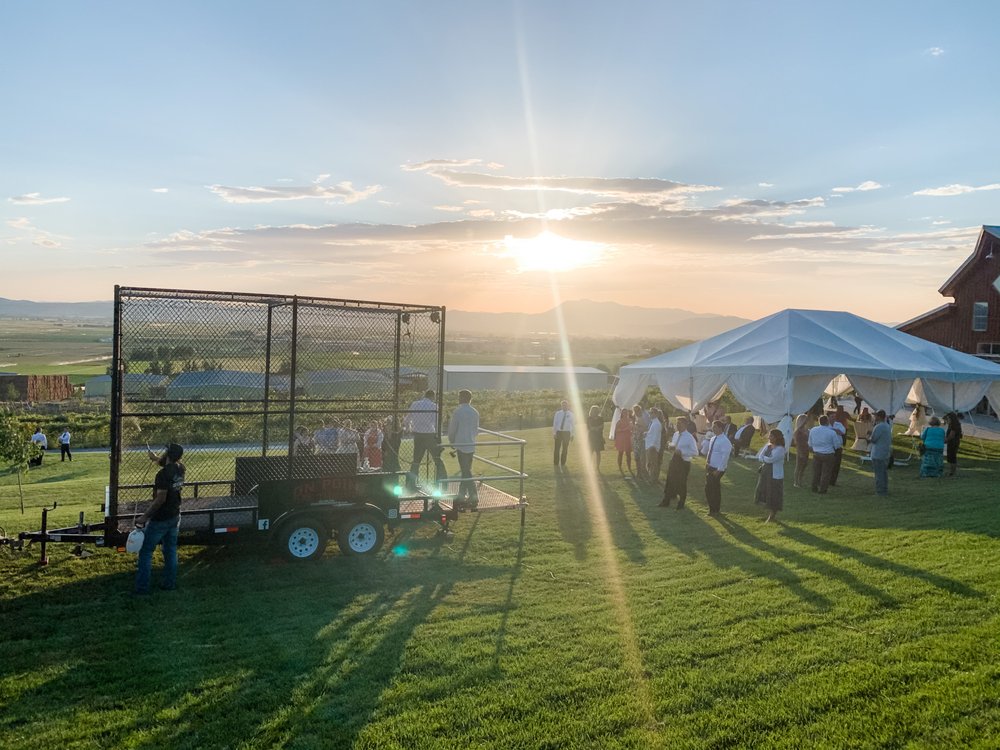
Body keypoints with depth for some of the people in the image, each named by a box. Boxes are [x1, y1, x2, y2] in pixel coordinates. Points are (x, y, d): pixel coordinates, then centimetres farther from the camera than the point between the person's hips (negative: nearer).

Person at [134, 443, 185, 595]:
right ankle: (170, 583, 23)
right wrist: (156, 459, 37)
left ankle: (142, 587, 8)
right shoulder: (180, 469, -1)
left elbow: (160, 499, -27)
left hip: (160, 519, -7)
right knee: (171, 550, 16)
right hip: (175, 517, 7)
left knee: (146, 551, 5)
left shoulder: (163, 473, -24)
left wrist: (144, 517, -23)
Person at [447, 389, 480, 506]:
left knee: (466, 472, -5)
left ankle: (474, 497, -9)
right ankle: (462, 494, 24)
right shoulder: (475, 412, 8)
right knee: (466, 470, 15)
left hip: (461, 445, -6)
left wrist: (452, 442, 9)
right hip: (471, 445, 6)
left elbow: (452, 429, -6)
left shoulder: (458, 411, -11)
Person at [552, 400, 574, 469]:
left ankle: (563, 463, 21)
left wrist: (572, 434, 0)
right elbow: (554, 423, 1)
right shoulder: (557, 413, 0)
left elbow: (572, 425, 3)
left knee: (565, 449, 9)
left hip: (566, 433, 1)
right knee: (556, 448, 1)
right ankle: (556, 463, 12)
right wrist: (554, 433, -4)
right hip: (558, 432, -1)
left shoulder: (570, 414, 1)